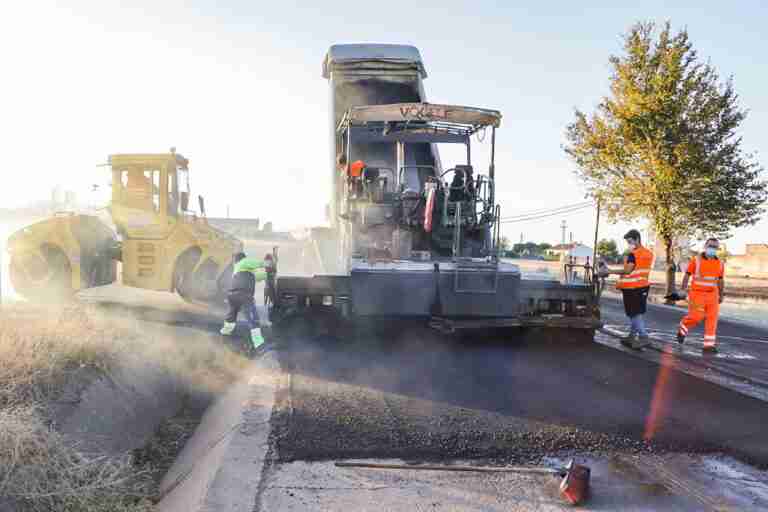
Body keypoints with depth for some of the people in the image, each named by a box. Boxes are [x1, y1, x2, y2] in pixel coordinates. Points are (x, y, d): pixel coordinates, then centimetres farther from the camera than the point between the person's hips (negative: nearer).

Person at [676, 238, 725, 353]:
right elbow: (687, 275, -2)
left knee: (712, 319, -4)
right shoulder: (696, 260, -6)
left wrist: (721, 295, 11)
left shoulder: (720, 263, 4)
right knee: (696, 317, -10)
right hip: (697, 293, -3)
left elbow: (720, 280, 12)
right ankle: (683, 328, 21)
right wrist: (682, 291, -8)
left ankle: (709, 345, -2)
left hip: (712, 294, 3)